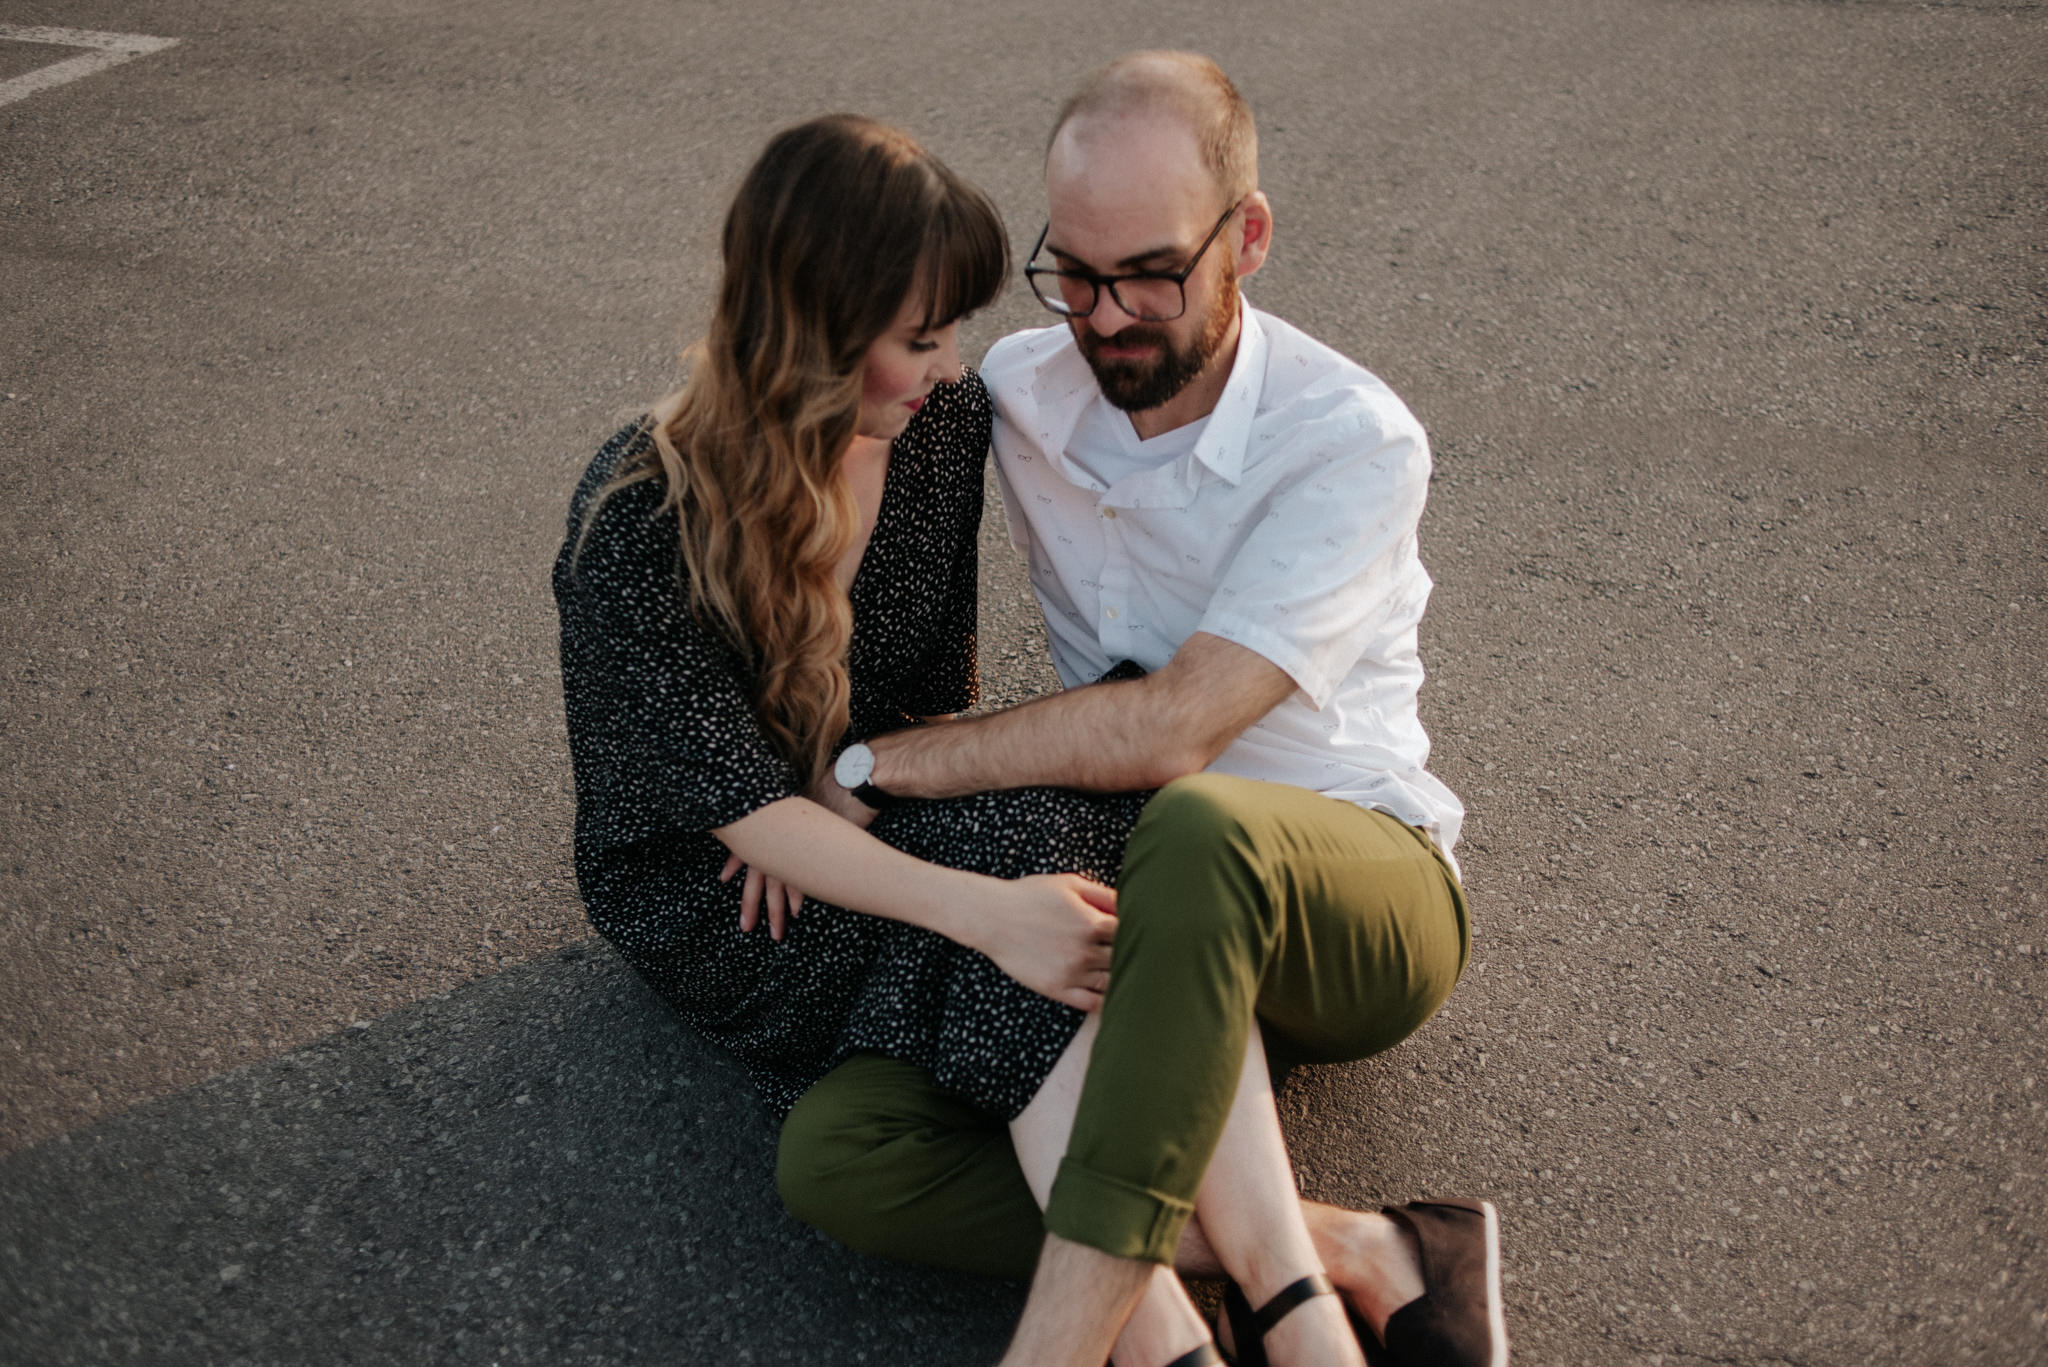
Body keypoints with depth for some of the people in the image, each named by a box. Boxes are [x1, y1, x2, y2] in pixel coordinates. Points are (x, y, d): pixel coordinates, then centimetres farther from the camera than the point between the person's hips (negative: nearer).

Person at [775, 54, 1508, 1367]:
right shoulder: (1016, 395, 1)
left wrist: (868, 766, -16)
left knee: (1199, 829, -42)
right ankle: (1351, 1256, -25)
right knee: (836, 1153, -21)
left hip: (1359, 897, -4)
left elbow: (1168, 729, -23)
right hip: (1149, 914, 5)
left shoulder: (1355, 442, -15)